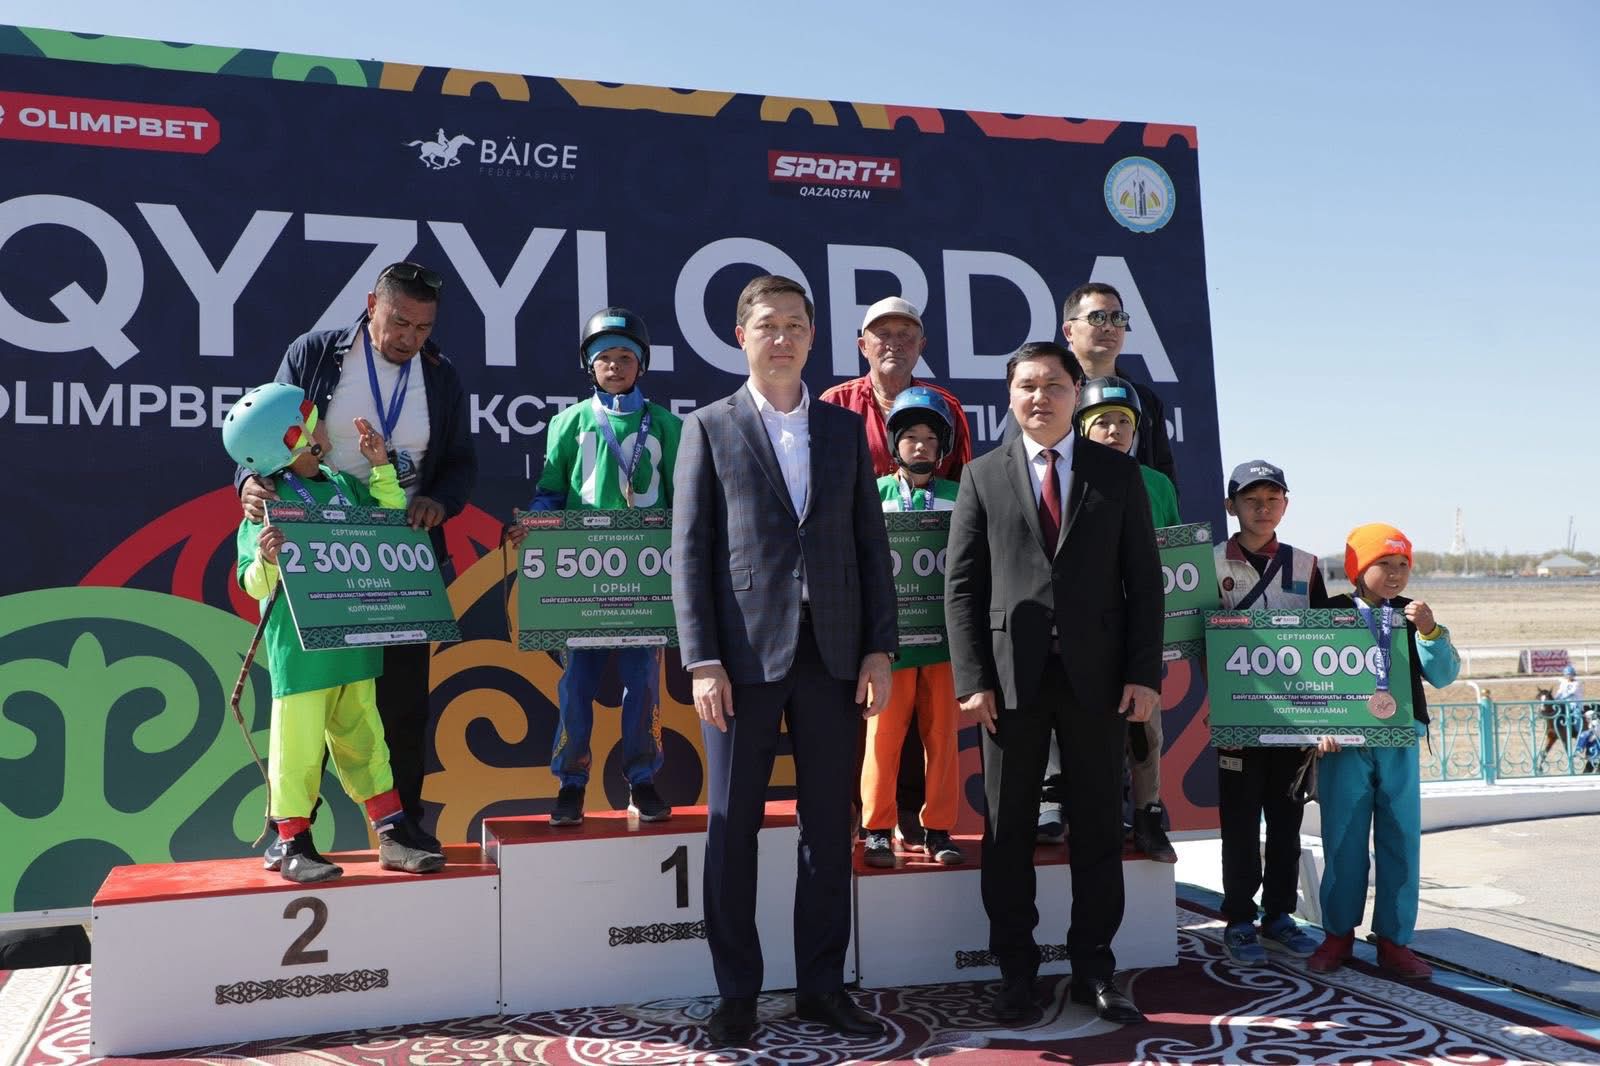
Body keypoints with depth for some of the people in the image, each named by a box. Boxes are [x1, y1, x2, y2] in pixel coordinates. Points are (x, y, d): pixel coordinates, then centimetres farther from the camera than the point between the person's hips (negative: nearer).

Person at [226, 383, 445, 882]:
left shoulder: (343, 486, 9)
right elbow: (253, 584, -10)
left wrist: (381, 468, 10)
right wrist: (267, 560, -32)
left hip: (353, 647, 6)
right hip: (299, 650, -6)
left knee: (364, 742, 13)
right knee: (299, 746, 1)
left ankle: (393, 836, 18)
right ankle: (294, 845, 15)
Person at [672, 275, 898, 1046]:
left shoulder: (846, 429, 12)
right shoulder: (709, 428, 4)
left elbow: (871, 544, 10)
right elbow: (689, 552, -2)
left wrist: (879, 649, 1)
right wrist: (703, 663, -9)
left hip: (832, 655, 3)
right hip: (745, 655, -2)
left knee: (829, 825, 8)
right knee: (731, 827, 4)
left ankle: (822, 986, 20)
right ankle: (736, 992, 17)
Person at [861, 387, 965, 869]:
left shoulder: (959, 498, 8)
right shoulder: (875, 494, 4)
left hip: (944, 634, 2)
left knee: (942, 735, 6)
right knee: (884, 735, 2)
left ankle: (938, 830, 17)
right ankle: (878, 829, 14)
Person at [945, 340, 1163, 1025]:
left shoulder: (1118, 473, 8)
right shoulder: (982, 476, 7)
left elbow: (1143, 579, 5)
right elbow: (962, 584, 2)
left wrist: (1144, 673, -3)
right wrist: (972, 678, -6)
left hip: (1095, 675, 1)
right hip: (1011, 675, 0)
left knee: (1097, 827, 7)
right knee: (1008, 830, 5)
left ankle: (1093, 969, 20)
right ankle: (1016, 970, 17)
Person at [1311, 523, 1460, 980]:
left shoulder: (1413, 618, 8)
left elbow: (1444, 675, 1)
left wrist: (1430, 631, -14)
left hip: (1400, 743, 3)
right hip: (1345, 744, -3)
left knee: (1402, 841, 5)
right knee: (1343, 842, 4)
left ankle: (1393, 939, 16)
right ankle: (1338, 934, 19)